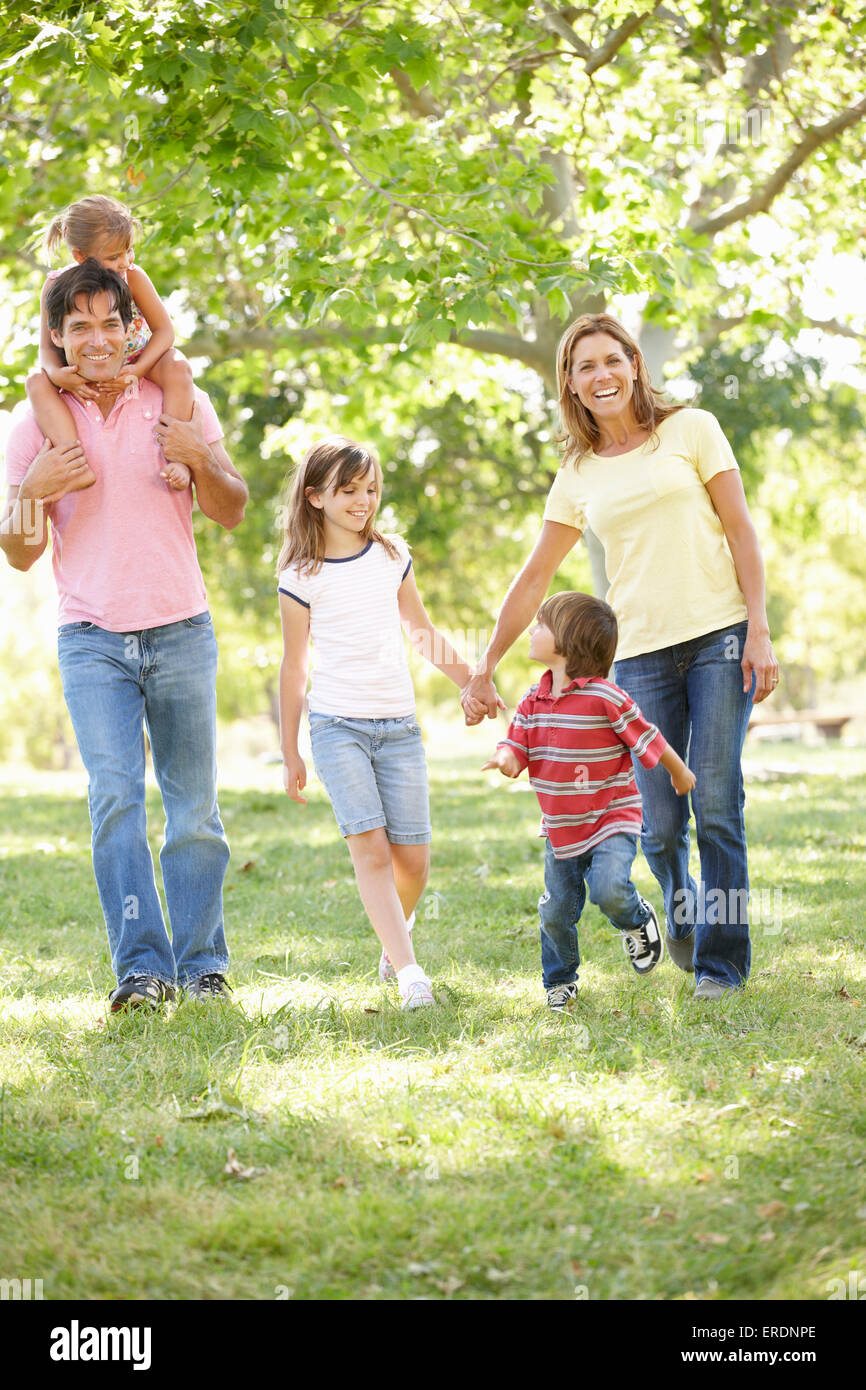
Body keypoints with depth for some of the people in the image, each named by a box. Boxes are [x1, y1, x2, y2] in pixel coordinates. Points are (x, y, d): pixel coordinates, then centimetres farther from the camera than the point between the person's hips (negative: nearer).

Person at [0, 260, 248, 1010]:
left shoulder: (180, 404, 4)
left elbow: (233, 512, 7)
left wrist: (200, 461, -13)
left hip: (181, 630, 1)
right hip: (92, 639, -1)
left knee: (193, 804, 3)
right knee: (115, 796, -14)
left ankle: (203, 964, 13)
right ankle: (142, 965, -17)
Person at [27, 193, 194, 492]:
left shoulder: (133, 277, -18)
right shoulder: (57, 287, -17)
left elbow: (164, 330, -15)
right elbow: (48, 346, -12)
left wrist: (137, 370, -33)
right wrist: (57, 374, -37)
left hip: (135, 364, -1)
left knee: (177, 366, -32)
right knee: (37, 381, -27)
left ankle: (173, 455, -33)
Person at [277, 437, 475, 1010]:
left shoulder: (393, 555, 9)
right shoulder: (303, 576, -1)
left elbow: (422, 631, 22)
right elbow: (294, 667, 4)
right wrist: (291, 754, 6)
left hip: (399, 725, 3)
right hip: (338, 725, -3)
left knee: (413, 859, -1)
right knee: (370, 846, -16)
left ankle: (396, 935, 29)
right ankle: (408, 970, -21)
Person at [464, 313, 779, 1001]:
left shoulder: (692, 429, 5)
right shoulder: (579, 474, 13)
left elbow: (741, 531, 2)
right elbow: (533, 581, 18)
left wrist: (759, 632, -7)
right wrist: (484, 670, 17)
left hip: (719, 635, -2)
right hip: (641, 653, 2)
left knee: (717, 800, -9)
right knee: (659, 822, -4)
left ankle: (723, 956, 0)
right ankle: (682, 912, 26)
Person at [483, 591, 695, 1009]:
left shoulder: (606, 698, -18)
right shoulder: (532, 703, 2)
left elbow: (649, 740, -6)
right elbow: (516, 745, 3)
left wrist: (679, 773, 6)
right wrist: (506, 757, -22)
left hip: (611, 819, -5)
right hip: (560, 829, 5)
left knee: (608, 888, -27)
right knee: (556, 912, 6)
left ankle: (637, 920, 9)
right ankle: (560, 982, 30)